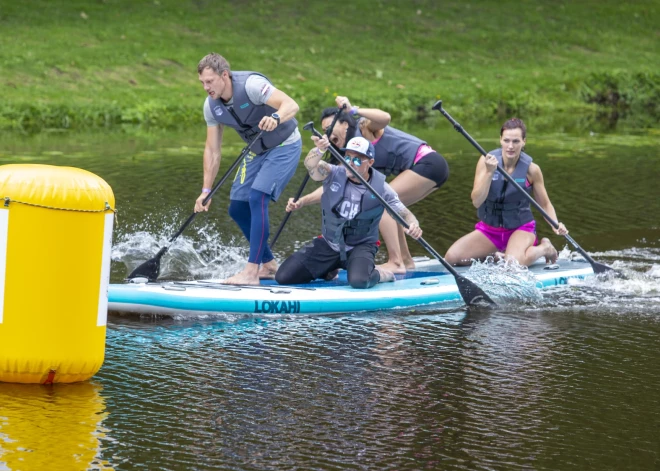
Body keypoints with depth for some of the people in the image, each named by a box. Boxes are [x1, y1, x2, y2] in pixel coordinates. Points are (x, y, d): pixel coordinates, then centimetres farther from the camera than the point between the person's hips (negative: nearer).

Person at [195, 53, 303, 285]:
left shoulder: (250, 84, -27)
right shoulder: (211, 106, -6)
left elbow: (291, 105, -35)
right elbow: (212, 150, 1)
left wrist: (275, 118, -56)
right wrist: (206, 190, -3)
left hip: (284, 146, -8)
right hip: (257, 151, 8)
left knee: (257, 198, -23)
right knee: (238, 208, 5)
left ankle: (251, 272, -23)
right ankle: (269, 265, 21)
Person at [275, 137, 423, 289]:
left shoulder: (381, 188, -11)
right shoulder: (334, 175, -10)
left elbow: (405, 214, -9)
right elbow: (310, 165, -29)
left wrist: (413, 226, -35)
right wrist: (320, 151, -54)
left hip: (360, 246, -3)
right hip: (328, 244, 3)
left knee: (359, 281, -37)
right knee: (283, 277, -5)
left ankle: (378, 274, 2)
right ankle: (329, 271, 22)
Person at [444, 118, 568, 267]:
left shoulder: (531, 169, -11)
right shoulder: (486, 161, -10)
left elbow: (545, 204, -1)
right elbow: (476, 202, -17)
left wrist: (556, 225, -20)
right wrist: (489, 172, -29)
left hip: (520, 228, -3)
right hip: (488, 229, 3)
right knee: (452, 257, -16)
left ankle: (544, 248, -1)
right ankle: (496, 257, 7)